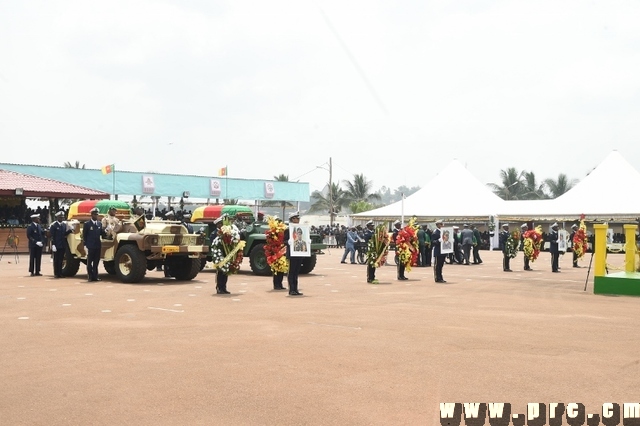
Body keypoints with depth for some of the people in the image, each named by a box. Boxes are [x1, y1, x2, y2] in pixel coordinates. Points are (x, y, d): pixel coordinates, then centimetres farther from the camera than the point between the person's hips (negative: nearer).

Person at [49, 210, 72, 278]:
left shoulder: (64, 225, 10)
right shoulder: (54, 225, -8)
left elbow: (65, 234, 11)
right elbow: (52, 236, -10)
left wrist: (70, 230, -6)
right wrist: (53, 245, -15)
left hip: (63, 245, 5)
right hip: (56, 246, -5)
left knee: (61, 260, 9)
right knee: (56, 260, 3)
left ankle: (60, 273, 14)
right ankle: (56, 274, 9)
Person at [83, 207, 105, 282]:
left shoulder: (100, 223, 10)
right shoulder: (87, 224, -3)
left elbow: (102, 234, 13)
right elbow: (84, 236, -3)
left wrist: (104, 231, -9)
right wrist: (85, 245, -8)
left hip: (98, 246, 4)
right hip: (90, 246, -4)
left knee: (96, 262, 8)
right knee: (89, 262, 3)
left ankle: (95, 276, 14)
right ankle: (90, 277, 7)